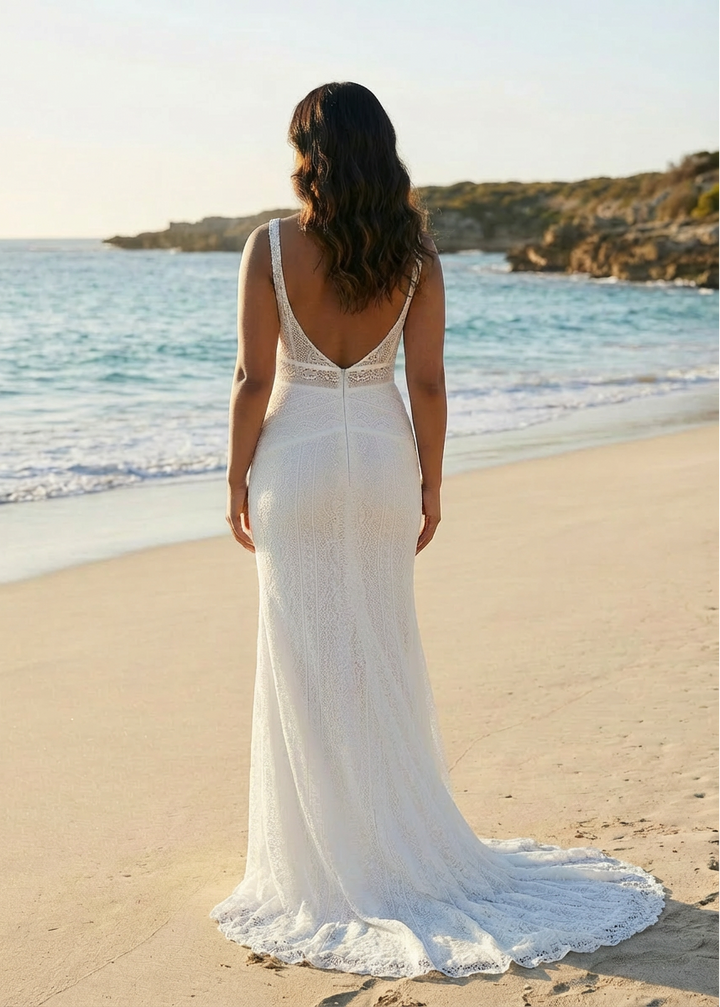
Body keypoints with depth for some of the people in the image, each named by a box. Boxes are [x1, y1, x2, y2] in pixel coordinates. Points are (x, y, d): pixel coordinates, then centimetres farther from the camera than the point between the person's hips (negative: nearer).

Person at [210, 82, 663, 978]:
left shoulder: (271, 247, -10)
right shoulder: (415, 252, -3)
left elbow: (254, 379, -10)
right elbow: (427, 382, -3)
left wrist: (237, 482, 0)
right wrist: (431, 484, 7)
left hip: (295, 458, -3)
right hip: (383, 456, 3)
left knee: (306, 659, 7)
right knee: (384, 654, 13)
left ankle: (326, 859, 16)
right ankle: (404, 843, 24)